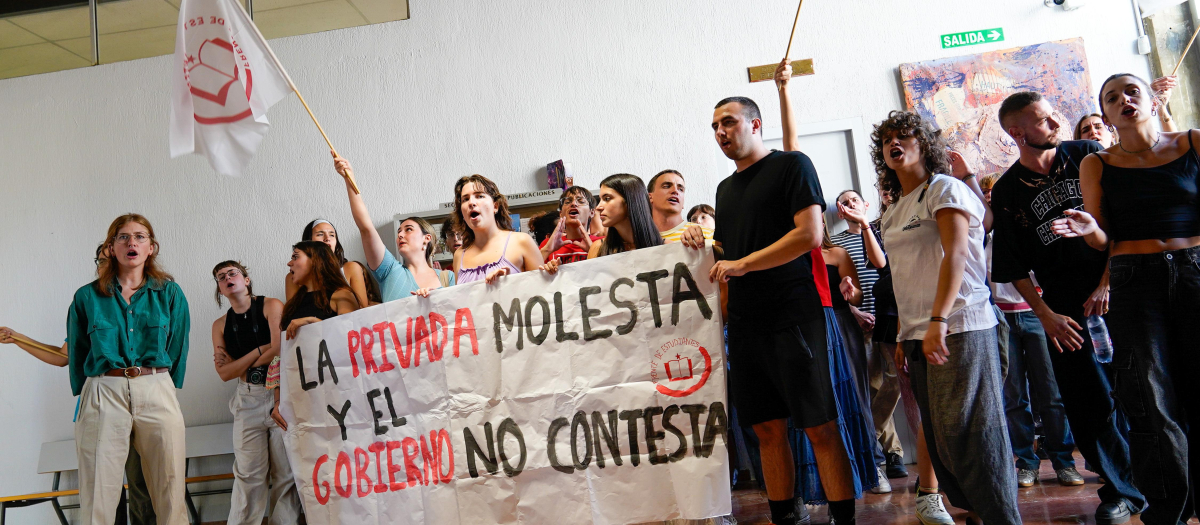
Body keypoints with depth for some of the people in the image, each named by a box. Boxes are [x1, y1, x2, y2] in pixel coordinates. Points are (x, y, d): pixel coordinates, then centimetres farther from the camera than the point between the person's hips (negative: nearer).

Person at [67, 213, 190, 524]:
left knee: (170, 491, 0)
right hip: (103, 394, 0)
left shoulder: (170, 293, 10)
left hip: (157, 392, 0)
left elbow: (178, 350, 10)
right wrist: (84, 396, 8)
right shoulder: (87, 297, 10)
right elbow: (76, 355, 13)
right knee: (99, 493, 0)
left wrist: (167, 389, 6)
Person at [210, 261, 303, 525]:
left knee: (285, 471, -1)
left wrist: (240, 366, 0)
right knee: (248, 473, 1)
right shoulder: (220, 324, 12)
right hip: (247, 399, 3)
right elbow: (224, 373, 3)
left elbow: (280, 350, -11)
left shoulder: (271, 306, 1)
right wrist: (261, 350, -7)